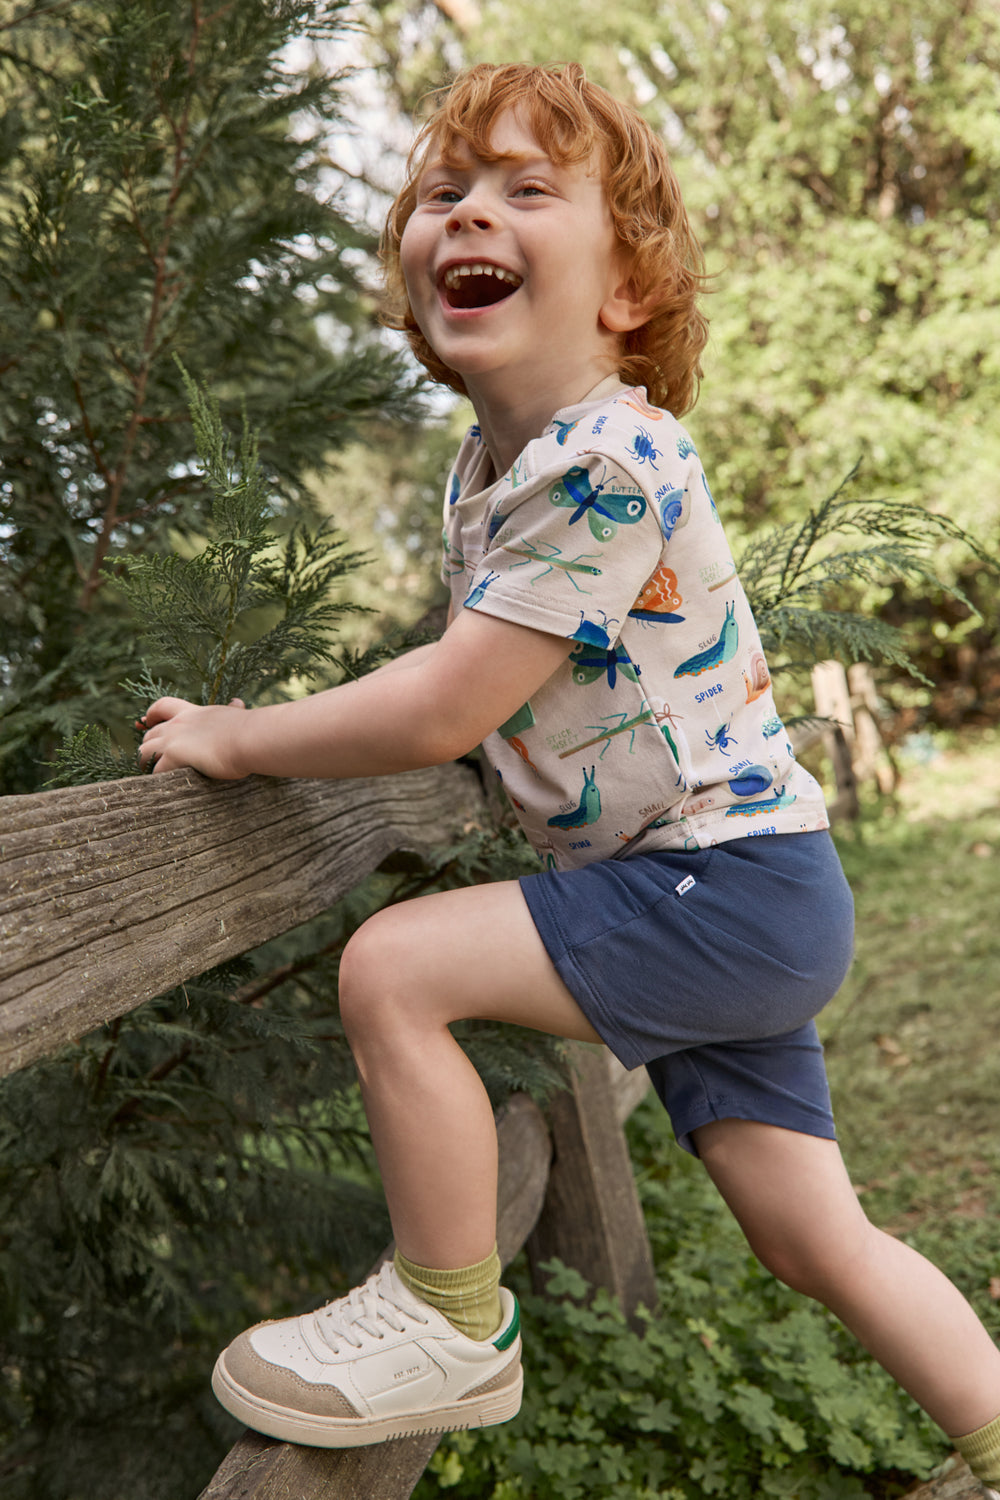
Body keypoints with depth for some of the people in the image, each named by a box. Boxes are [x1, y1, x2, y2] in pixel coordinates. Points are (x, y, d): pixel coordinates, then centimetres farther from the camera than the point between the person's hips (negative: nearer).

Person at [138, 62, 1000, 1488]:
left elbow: (441, 710, -22)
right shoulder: (485, 460, 8)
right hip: (722, 902, 9)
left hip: (732, 886, -9)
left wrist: (236, 737, -11)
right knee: (817, 1240, 14)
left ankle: (451, 1327, 3)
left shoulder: (609, 463, -21)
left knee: (392, 966, -16)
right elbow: (478, 686, 22)